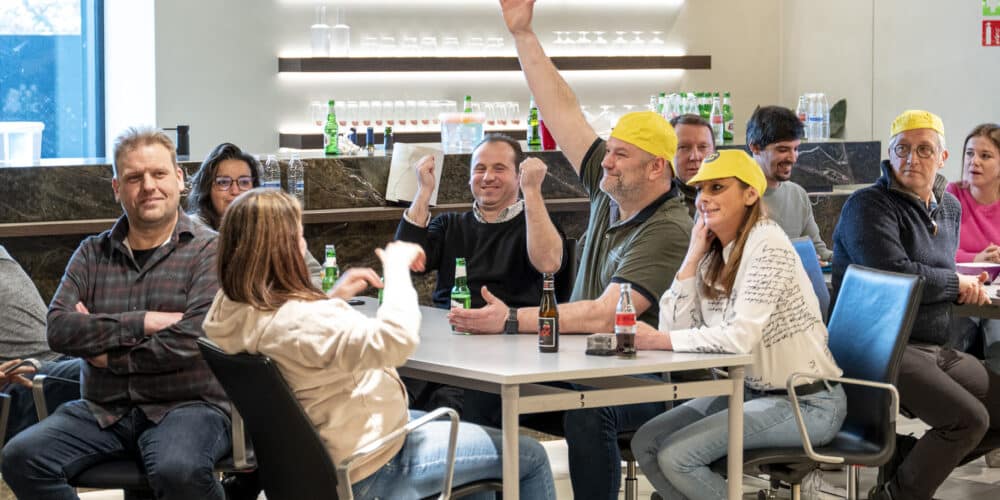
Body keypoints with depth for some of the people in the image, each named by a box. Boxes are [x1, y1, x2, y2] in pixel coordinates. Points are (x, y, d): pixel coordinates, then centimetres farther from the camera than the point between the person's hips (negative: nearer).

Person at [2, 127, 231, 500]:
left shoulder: (208, 251, -1)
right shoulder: (92, 254, 12)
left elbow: (190, 343, -13)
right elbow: (58, 330, -3)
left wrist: (107, 354, -3)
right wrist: (143, 323, -12)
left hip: (186, 404, -4)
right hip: (102, 410, 4)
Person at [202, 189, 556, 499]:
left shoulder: (232, 312, -4)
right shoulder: (302, 322, -35)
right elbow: (397, 339, -45)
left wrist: (333, 299, 5)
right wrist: (396, 266, -30)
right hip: (372, 470, -10)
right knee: (530, 457, 2)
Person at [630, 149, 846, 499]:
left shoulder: (767, 243, -17)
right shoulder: (715, 253, 8)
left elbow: (740, 337, -27)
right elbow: (675, 327, -2)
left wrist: (657, 340, -24)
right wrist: (693, 256, -6)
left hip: (806, 402, -8)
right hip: (751, 391, 8)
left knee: (676, 456, -19)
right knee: (646, 444, -2)